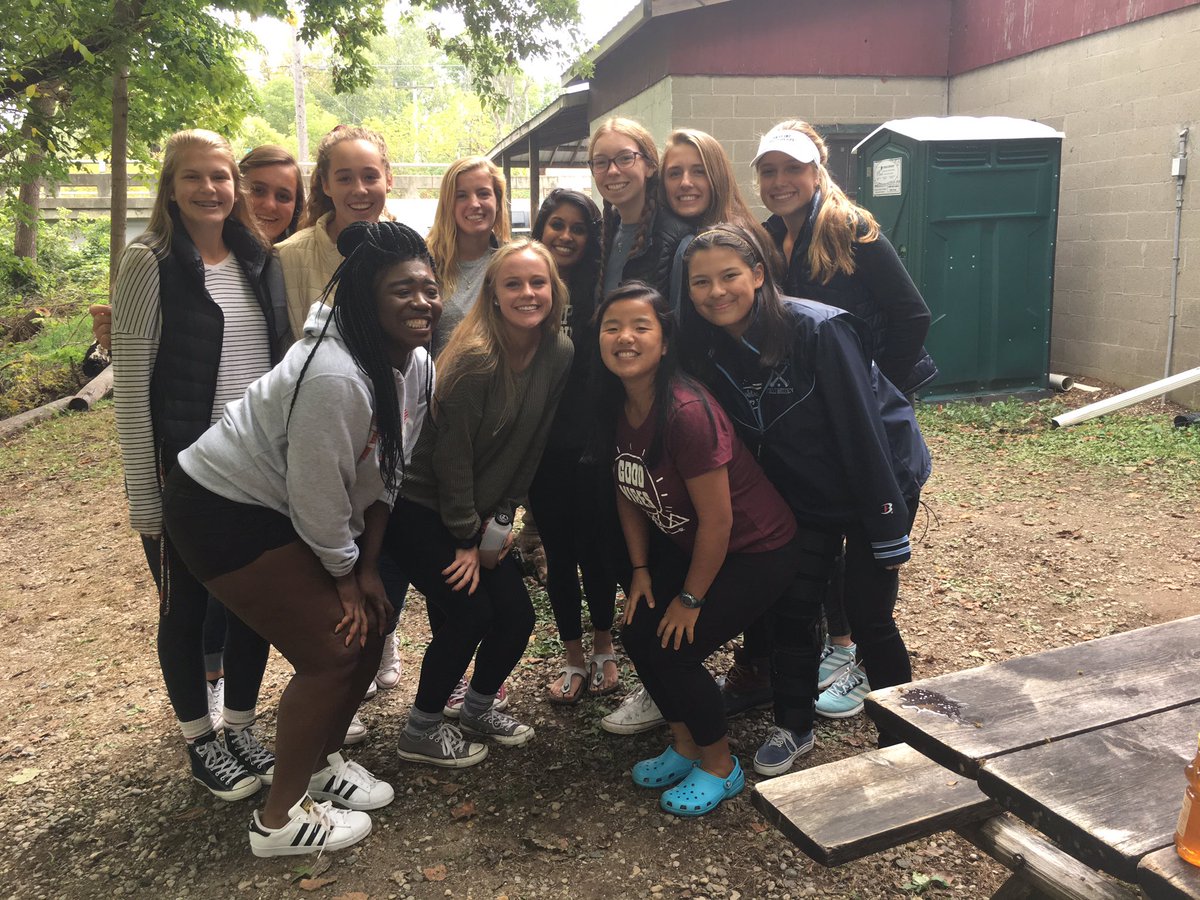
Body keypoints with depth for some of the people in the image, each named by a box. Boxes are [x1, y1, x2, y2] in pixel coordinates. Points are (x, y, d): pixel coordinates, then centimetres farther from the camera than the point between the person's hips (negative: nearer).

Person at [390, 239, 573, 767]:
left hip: (482, 508, 6)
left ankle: (479, 706, 30)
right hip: (419, 505, -6)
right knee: (470, 614, -10)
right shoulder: (475, 359, -24)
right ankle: (420, 732, 12)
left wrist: (503, 515, -2)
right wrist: (465, 538, -13)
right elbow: (451, 453, -19)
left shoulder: (559, 353, -5)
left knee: (517, 614, 2)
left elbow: (532, 444, 1)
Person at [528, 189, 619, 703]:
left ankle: (603, 650, 30)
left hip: (592, 444, -1)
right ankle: (574, 660, 25)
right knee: (558, 551, 10)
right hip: (543, 448, 1)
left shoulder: (600, 293, -1)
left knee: (595, 545, 9)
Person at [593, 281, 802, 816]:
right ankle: (684, 746, 24)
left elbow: (717, 519, -26)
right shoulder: (615, 408, -7)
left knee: (674, 648, -12)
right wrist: (640, 569, 3)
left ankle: (720, 768, 14)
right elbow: (627, 490, 7)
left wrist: (691, 599, -15)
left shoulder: (686, 412, -32)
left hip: (756, 551, -7)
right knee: (637, 633, -1)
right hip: (688, 543, 8)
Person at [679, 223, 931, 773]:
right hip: (803, 495, 5)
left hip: (879, 476, -5)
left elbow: (861, 429, -24)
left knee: (868, 618, -1)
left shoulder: (818, 329, -27)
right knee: (790, 607, 4)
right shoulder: (708, 350, -10)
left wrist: (888, 530, -21)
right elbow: (738, 443, 0)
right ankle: (793, 728, 25)